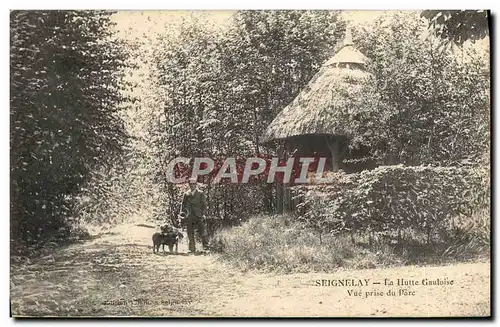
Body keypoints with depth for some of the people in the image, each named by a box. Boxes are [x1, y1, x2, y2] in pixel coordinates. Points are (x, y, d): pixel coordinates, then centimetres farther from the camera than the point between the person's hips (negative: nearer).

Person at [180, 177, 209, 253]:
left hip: (198, 216, -2)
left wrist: (203, 214, -5)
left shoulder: (201, 193, 8)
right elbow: (183, 205, 17)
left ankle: (206, 246, -15)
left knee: (202, 230, -16)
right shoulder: (186, 194, 13)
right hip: (189, 217, 2)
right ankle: (192, 250, 7)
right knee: (190, 234, 2)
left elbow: (204, 204, 6)